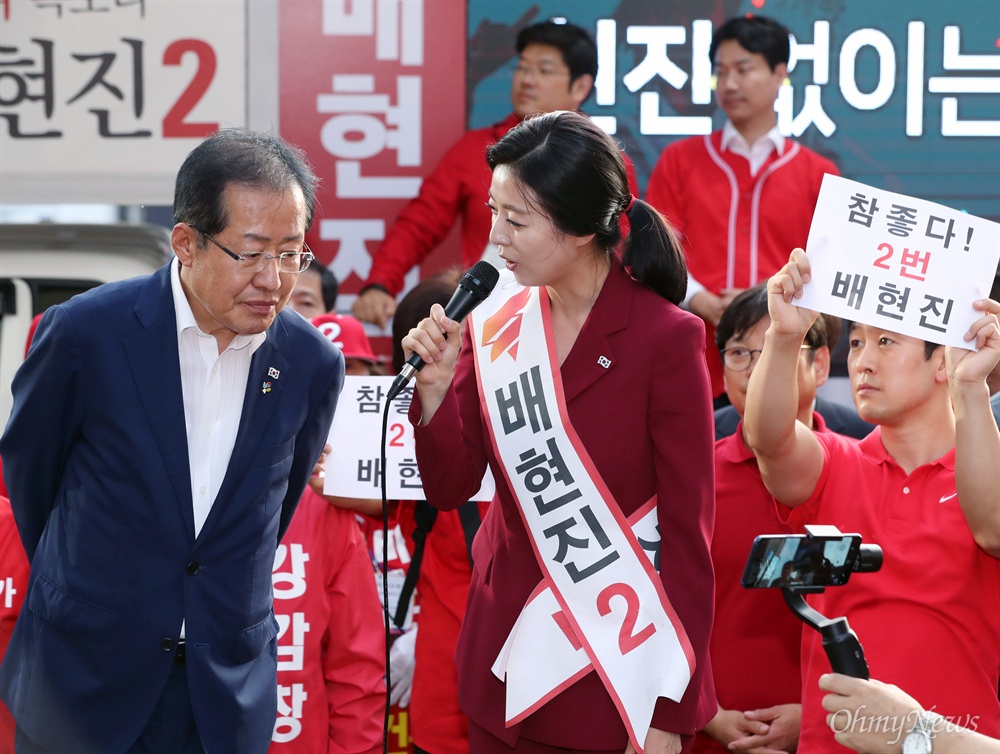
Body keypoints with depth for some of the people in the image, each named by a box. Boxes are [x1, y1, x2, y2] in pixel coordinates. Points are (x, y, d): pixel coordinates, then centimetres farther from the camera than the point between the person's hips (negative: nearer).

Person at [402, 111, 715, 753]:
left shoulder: (665, 339, -14)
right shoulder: (495, 321, 1)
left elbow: (689, 534, -11)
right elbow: (449, 488, 2)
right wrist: (435, 387, -16)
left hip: (620, 671, -5)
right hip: (507, 654, 5)